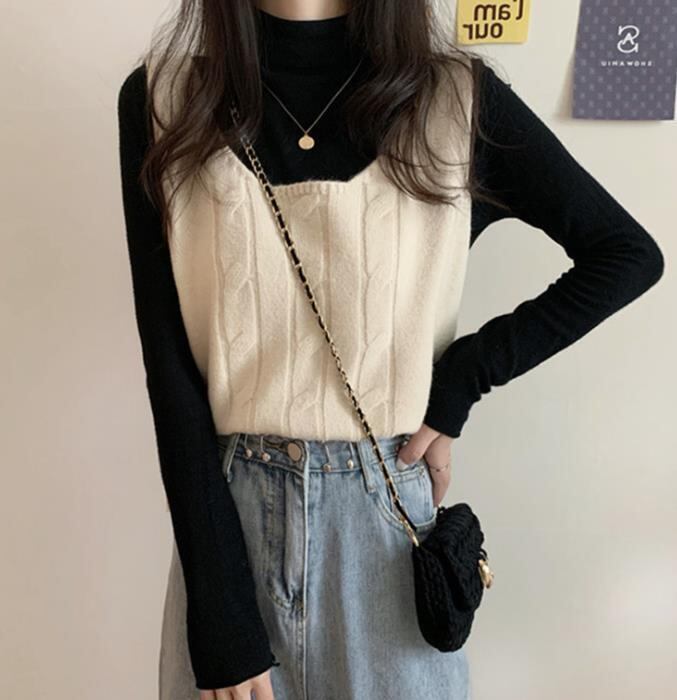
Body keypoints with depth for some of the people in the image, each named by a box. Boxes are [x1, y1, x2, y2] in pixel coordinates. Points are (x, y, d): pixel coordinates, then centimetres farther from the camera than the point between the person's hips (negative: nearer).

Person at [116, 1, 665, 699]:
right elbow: (170, 370, -8)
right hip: (226, 511, 1)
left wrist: (460, 382, -8)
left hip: (388, 509, 0)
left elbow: (629, 254, 3)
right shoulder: (161, 104, -5)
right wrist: (219, 619, -9)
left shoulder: (459, 102, -6)